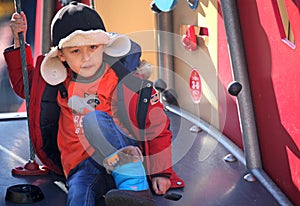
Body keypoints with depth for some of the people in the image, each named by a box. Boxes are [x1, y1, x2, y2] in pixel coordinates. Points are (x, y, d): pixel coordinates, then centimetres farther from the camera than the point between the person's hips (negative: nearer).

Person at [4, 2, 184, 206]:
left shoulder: (129, 80, -5)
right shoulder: (60, 82, 7)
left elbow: (158, 128, 1)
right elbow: (24, 84, 26)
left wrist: (161, 172, -6)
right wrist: (19, 43, 16)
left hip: (128, 156, -2)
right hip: (84, 165, 2)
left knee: (94, 118, -30)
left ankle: (137, 187, -40)